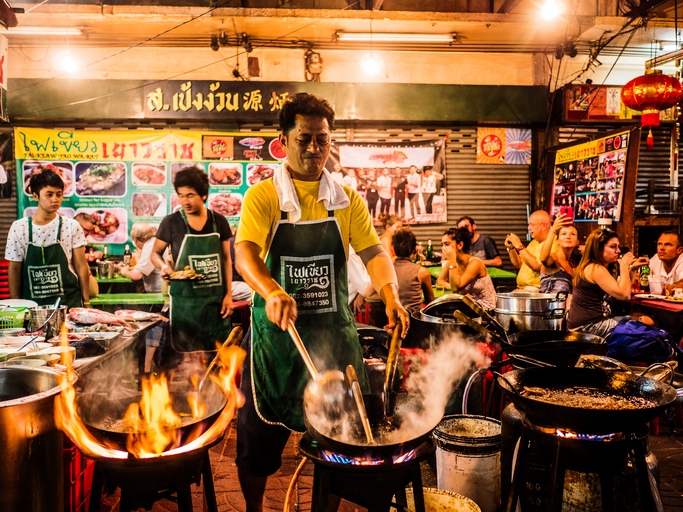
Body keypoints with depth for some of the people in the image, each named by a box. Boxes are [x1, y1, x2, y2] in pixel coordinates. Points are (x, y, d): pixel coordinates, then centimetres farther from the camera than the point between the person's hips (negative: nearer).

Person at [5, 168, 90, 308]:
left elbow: (81, 267, 2)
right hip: (32, 304, 0)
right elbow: (14, 270, 4)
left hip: (68, 302, 0)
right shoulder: (19, 228, 0)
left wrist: (86, 303, 0)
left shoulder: (72, 226, 0)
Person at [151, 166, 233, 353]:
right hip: (185, 300, -2)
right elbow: (155, 253, 9)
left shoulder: (219, 221, 4)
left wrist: (228, 294, 3)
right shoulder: (171, 222, -3)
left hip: (216, 299, 2)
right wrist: (164, 266, -14)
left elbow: (226, 259, 10)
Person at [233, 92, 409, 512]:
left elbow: (373, 252, -3)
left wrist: (391, 296, -23)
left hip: (335, 333, 2)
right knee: (260, 435, 9)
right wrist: (272, 292, -38)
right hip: (276, 334, -2)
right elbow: (245, 251, -17)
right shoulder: (262, 197, -3)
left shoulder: (349, 200, 6)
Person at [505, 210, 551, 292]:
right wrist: (510, 248, 7)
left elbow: (536, 266, -24)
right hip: (521, 288, 9)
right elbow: (519, 265, 23)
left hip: (536, 290, -9)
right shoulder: (534, 242, 19)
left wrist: (519, 246, -17)